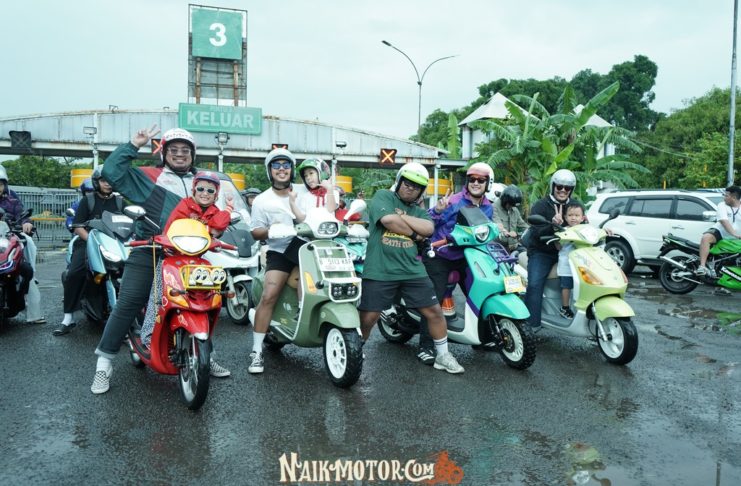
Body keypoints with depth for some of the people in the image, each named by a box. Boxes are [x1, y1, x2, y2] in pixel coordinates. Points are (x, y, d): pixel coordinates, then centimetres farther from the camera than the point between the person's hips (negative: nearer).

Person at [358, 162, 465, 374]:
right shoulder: (383, 196, 3)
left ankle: (443, 355, 24)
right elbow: (389, 220, -16)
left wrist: (400, 217, -11)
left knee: (434, 311, 7)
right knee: (367, 317, -3)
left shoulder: (420, 211, 17)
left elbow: (428, 229, -6)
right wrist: (414, 233, -3)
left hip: (412, 270, 5)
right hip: (379, 271, -5)